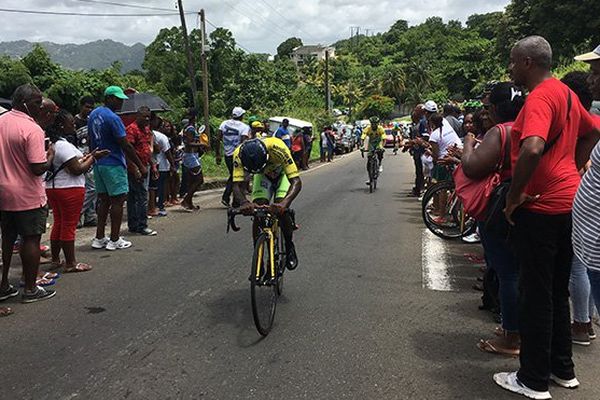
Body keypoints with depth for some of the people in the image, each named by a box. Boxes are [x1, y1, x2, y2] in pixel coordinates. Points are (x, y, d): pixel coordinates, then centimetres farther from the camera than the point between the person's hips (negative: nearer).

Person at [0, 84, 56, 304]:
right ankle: (30, 289, 12)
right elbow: (38, 168, -21)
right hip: (27, 196, -8)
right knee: (31, 240, 4)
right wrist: (50, 156, -5)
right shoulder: (32, 129, -19)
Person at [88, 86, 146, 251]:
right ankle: (114, 240, 4)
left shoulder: (93, 115, 11)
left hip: (98, 163, 9)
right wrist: (141, 166, -14)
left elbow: (91, 140, 18)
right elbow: (126, 146, -18)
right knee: (118, 200, -1)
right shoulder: (113, 118, -17)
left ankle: (99, 238, 17)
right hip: (113, 165, -9)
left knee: (104, 199, 13)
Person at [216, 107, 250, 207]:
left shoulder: (224, 124, 5)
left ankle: (225, 197, 10)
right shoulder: (244, 127, -10)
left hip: (227, 155, 5)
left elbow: (218, 139, 3)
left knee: (232, 176, 22)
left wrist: (218, 155, 8)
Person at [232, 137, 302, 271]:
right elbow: (237, 185, -38)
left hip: (283, 175, -2)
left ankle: (289, 247, 5)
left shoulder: (278, 148, -43)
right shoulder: (239, 154, -35)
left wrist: (284, 202, -64)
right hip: (263, 176, 2)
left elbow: (297, 182, -46)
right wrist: (244, 202, -59)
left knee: (281, 211, -23)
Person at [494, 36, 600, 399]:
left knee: (536, 294, 2)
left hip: (540, 207, -9)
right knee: (558, 291, 18)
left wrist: (514, 195, -22)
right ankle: (563, 369, 31)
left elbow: (532, 149, -34)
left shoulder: (539, 98, -17)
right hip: (568, 202, 9)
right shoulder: (566, 93, 12)